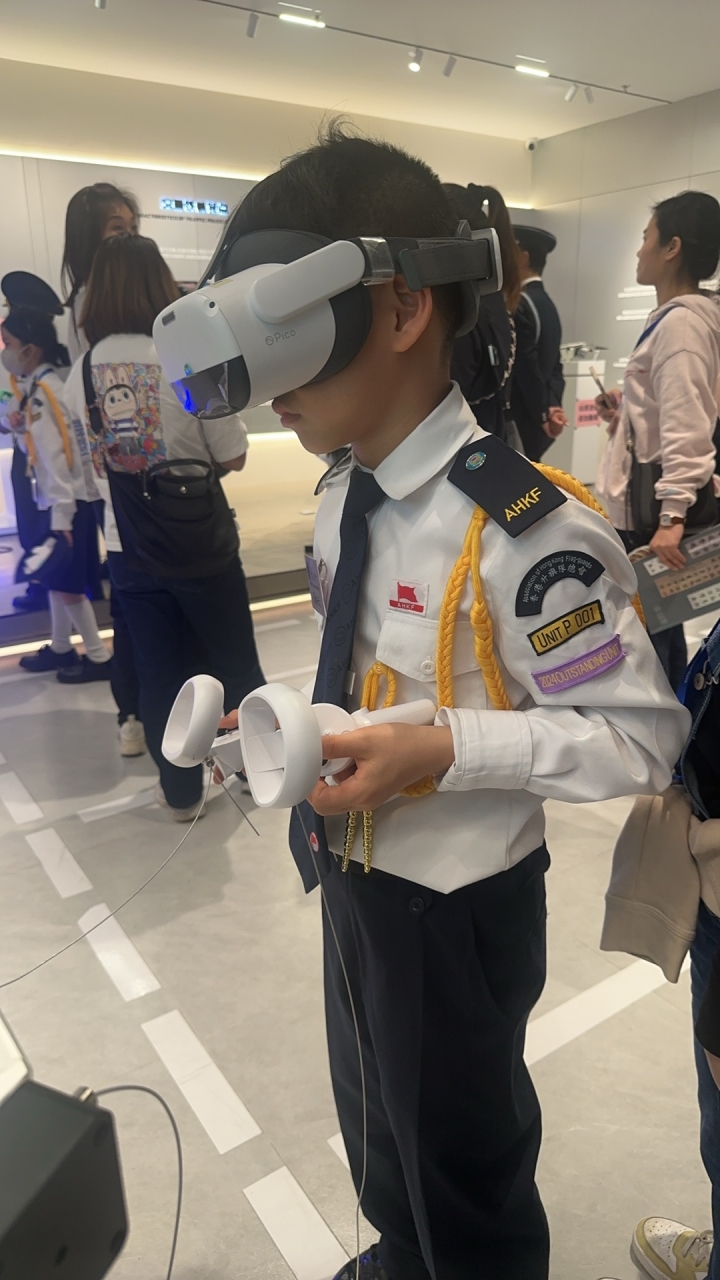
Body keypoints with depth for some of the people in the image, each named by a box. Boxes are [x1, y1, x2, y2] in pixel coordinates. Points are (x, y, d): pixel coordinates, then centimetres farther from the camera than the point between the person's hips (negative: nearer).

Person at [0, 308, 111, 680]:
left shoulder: (43, 390, -16)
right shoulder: (33, 386, 12)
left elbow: (57, 454, -21)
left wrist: (61, 514, -22)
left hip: (70, 500, -9)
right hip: (57, 498, 9)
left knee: (68, 584, -2)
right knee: (55, 579, 16)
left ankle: (100, 657, 9)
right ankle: (60, 648, 29)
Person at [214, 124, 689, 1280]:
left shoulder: (521, 528, -29)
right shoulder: (342, 501, -3)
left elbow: (642, 737, -22)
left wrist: (444, 750, -30)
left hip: (455, 910, -8)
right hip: (353, 875, 8)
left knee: (463, 1164, 21)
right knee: (377, 1121, 32)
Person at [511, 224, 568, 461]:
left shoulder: (520, 304, -15)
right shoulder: (547, 303, 15)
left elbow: (528, 368, -17)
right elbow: (553, 365, 12)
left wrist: (543, 414, -10)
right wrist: (552, 405, 1)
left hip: (520, 423, -9)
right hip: (535, 421, 9)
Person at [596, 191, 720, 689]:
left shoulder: (680, 321, -14)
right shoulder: (678, 317, 16)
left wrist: (673, 515, -29)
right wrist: (624, 411, 13)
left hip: (656, 507, -10)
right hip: (650, 502, 10)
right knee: (655, 630, 17)